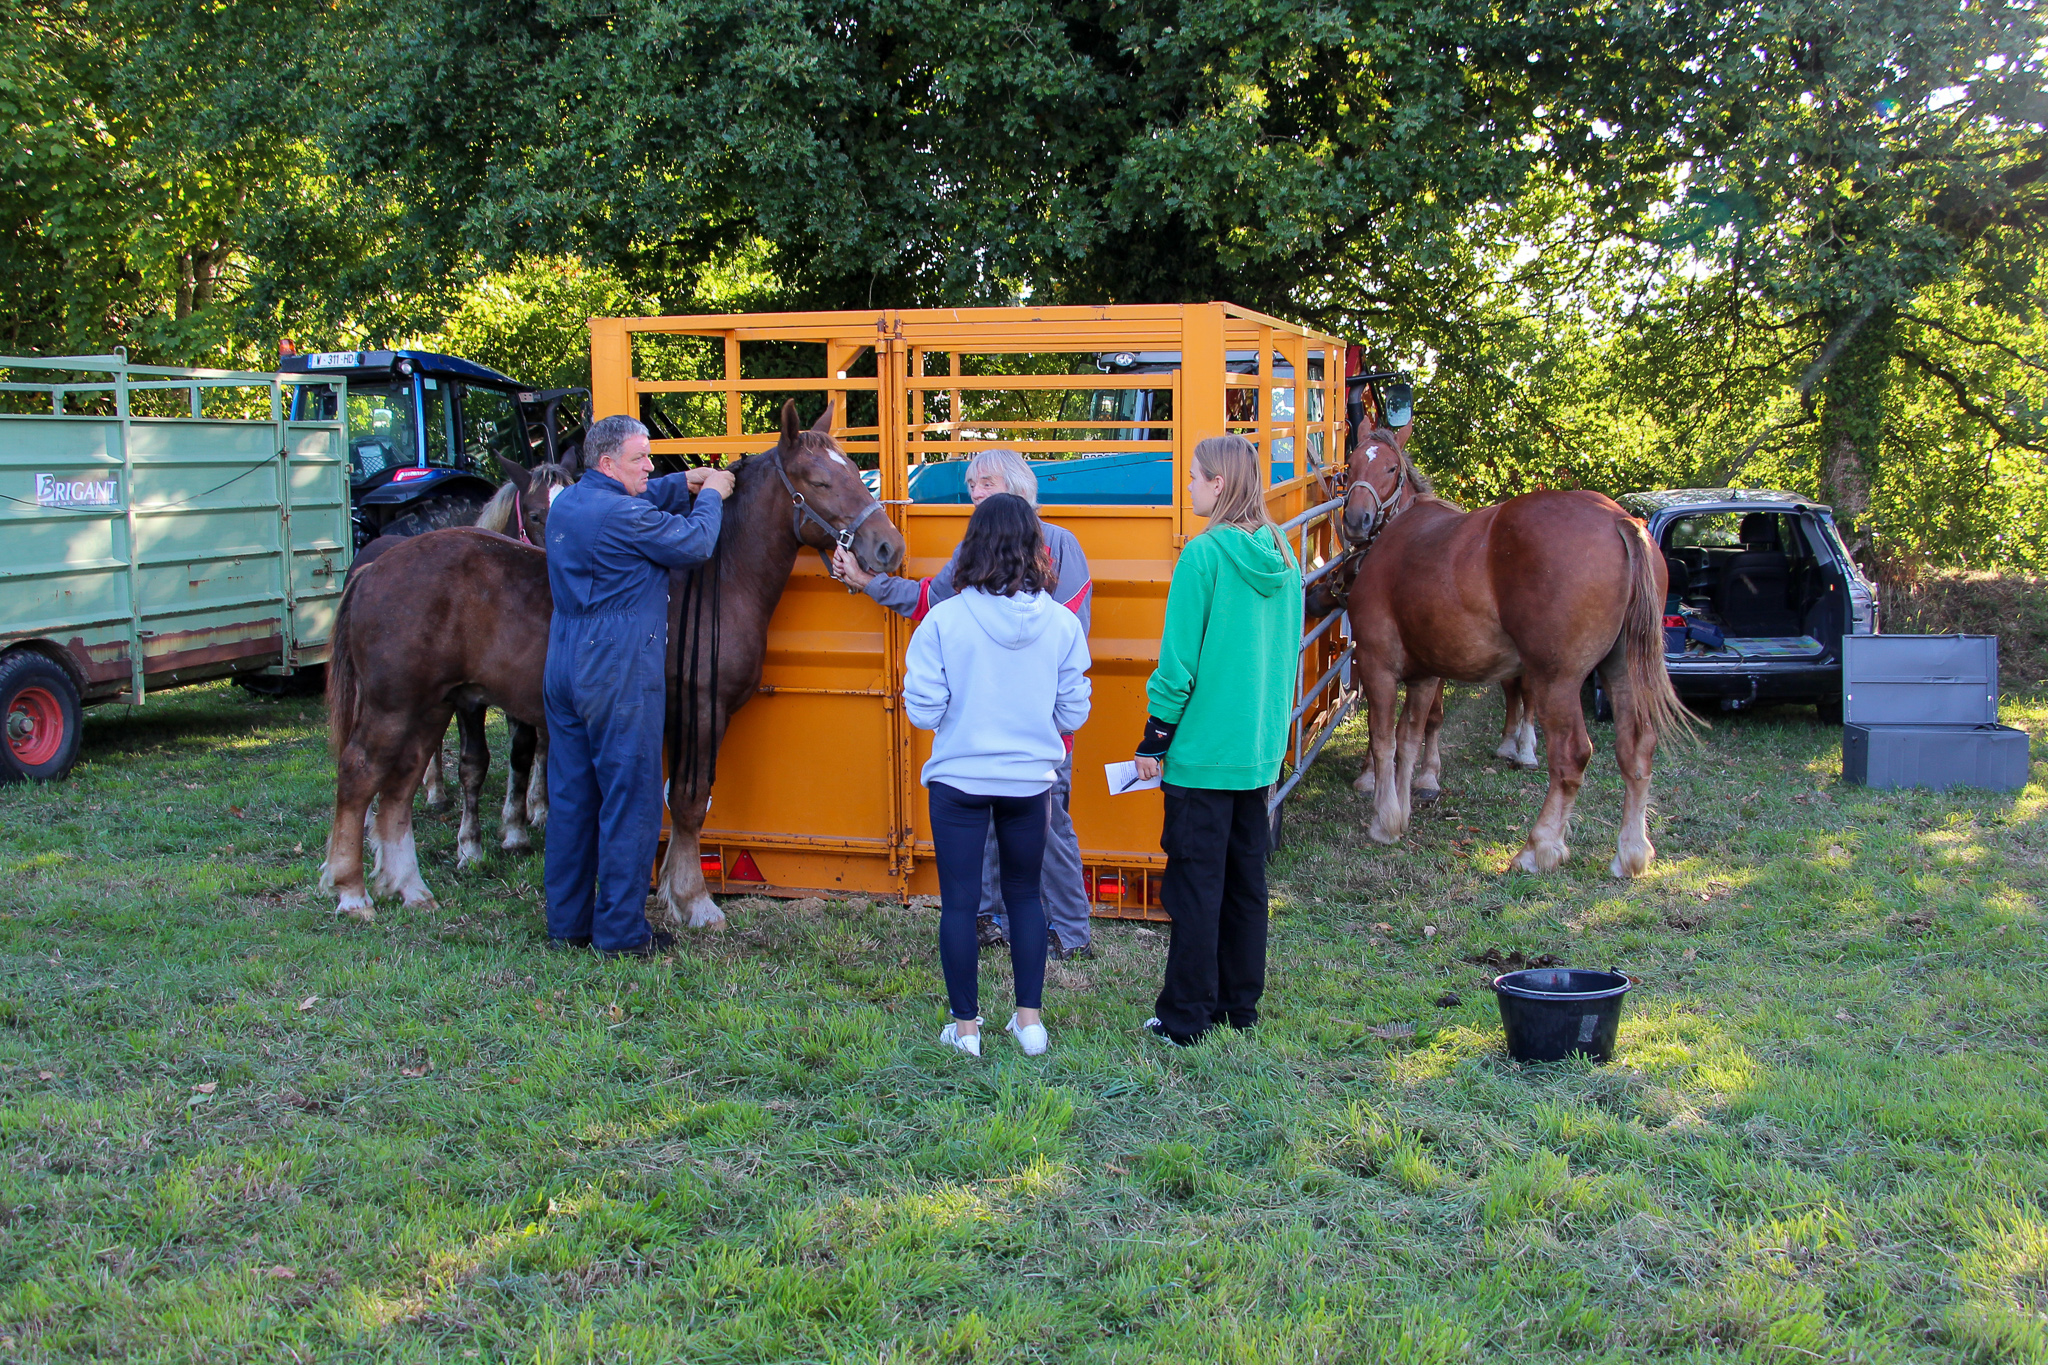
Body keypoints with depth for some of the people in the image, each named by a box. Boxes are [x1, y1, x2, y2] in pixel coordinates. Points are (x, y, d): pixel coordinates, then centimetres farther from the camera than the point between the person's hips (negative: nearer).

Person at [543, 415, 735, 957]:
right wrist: (710, 496, 9)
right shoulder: (624, 516, -17)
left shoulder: (566, 503, 11)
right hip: (620, 673, -9)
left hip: (564, 667, 9)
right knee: (631, 800, -1)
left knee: (570, 796, 14)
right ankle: (621, 932, 4)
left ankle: (567, 922, 21)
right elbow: (695, 544, -8)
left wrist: (683, 485, 17)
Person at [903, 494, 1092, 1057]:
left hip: (958, 780, -2)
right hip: (1029, 779, 2)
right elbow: (1073, 714, -3)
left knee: (958, 902, 9)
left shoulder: (944, 620, -15)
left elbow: (923, 710, -12)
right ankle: (1030, 1019, 22)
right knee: (1025, 895, 18)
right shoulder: (1062, 623, -9)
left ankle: (965, 1027, 17)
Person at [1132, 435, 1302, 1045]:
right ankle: (1240, 1001, 24)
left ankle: (1186, 1016, 7)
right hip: (1261, 748, 7)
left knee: (1195, 883, 0)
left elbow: (1179, 660, -15)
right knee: (1246, 877, 15)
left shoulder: (1203, 556, -16)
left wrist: (1154, 741, -7)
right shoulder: (1282, 557, 5)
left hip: (1202, 751, -7)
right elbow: (1288, 654, 12)